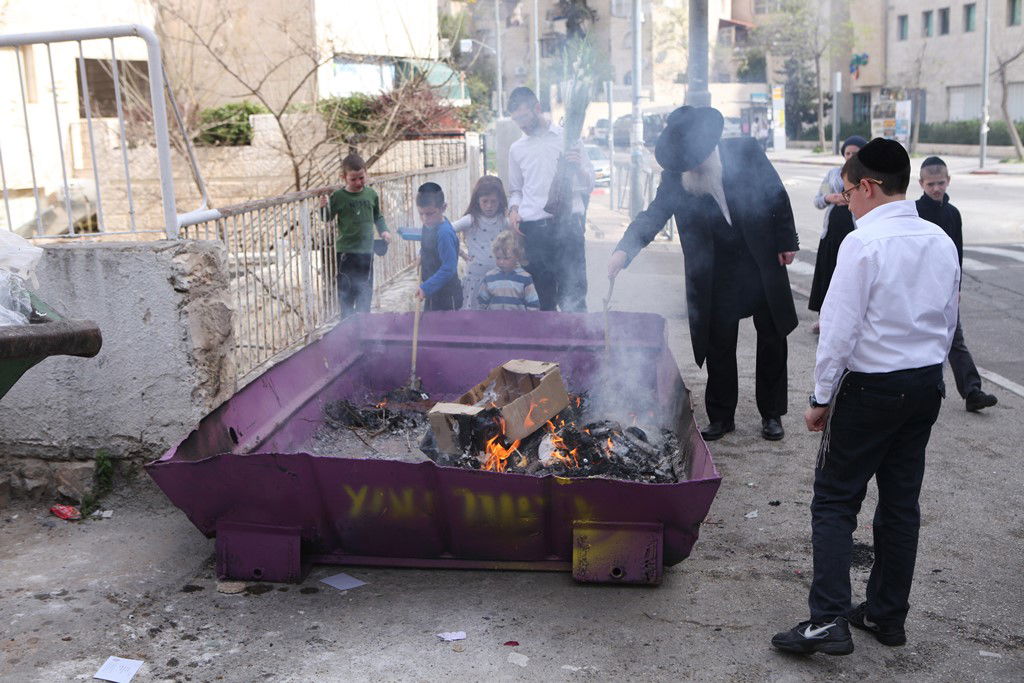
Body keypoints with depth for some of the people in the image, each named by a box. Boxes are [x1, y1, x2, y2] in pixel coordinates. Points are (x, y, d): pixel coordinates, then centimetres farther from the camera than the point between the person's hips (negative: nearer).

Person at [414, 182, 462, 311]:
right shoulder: (429, 225, 2)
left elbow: (449, 268, -28)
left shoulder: (445, 233, -26)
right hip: (432, 294, 9)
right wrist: (422, 255, 7)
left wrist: (426, 287, -29)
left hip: (446, 297, -9)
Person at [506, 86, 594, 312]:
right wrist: (514, 210, 5)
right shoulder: (516, 148, 16)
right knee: (543, 296, 5)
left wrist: (577, 166, -16)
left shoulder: (567, 138, 7)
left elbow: (588, 185, 5)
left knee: (572, 295, -8)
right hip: (532, 229, 3)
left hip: (566, 224, -3)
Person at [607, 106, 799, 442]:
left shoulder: (746, 151, -11)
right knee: (718, 345, 5)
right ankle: (721, 416, 21)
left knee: (772, 339, 9)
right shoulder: (675, 175, -8)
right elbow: (654, 214, -11)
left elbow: (777, 195, -3)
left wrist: (787, 241, -3)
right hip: (716, 273, 1)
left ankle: (771, 414, 24)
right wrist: (624, 249, -27)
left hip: (762, 264, 0)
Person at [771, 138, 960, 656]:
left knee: (835, 501, 1)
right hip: (927, 383, 7)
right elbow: (949, 321, 13)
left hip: (871, 387, -7)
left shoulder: (863, 243, -17)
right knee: (901, 501, 14)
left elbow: (840, 328, -18)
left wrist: (821, 398, -8)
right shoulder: (942, 242, 5)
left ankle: (828, 621, -3)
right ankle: (887, 615, 25)